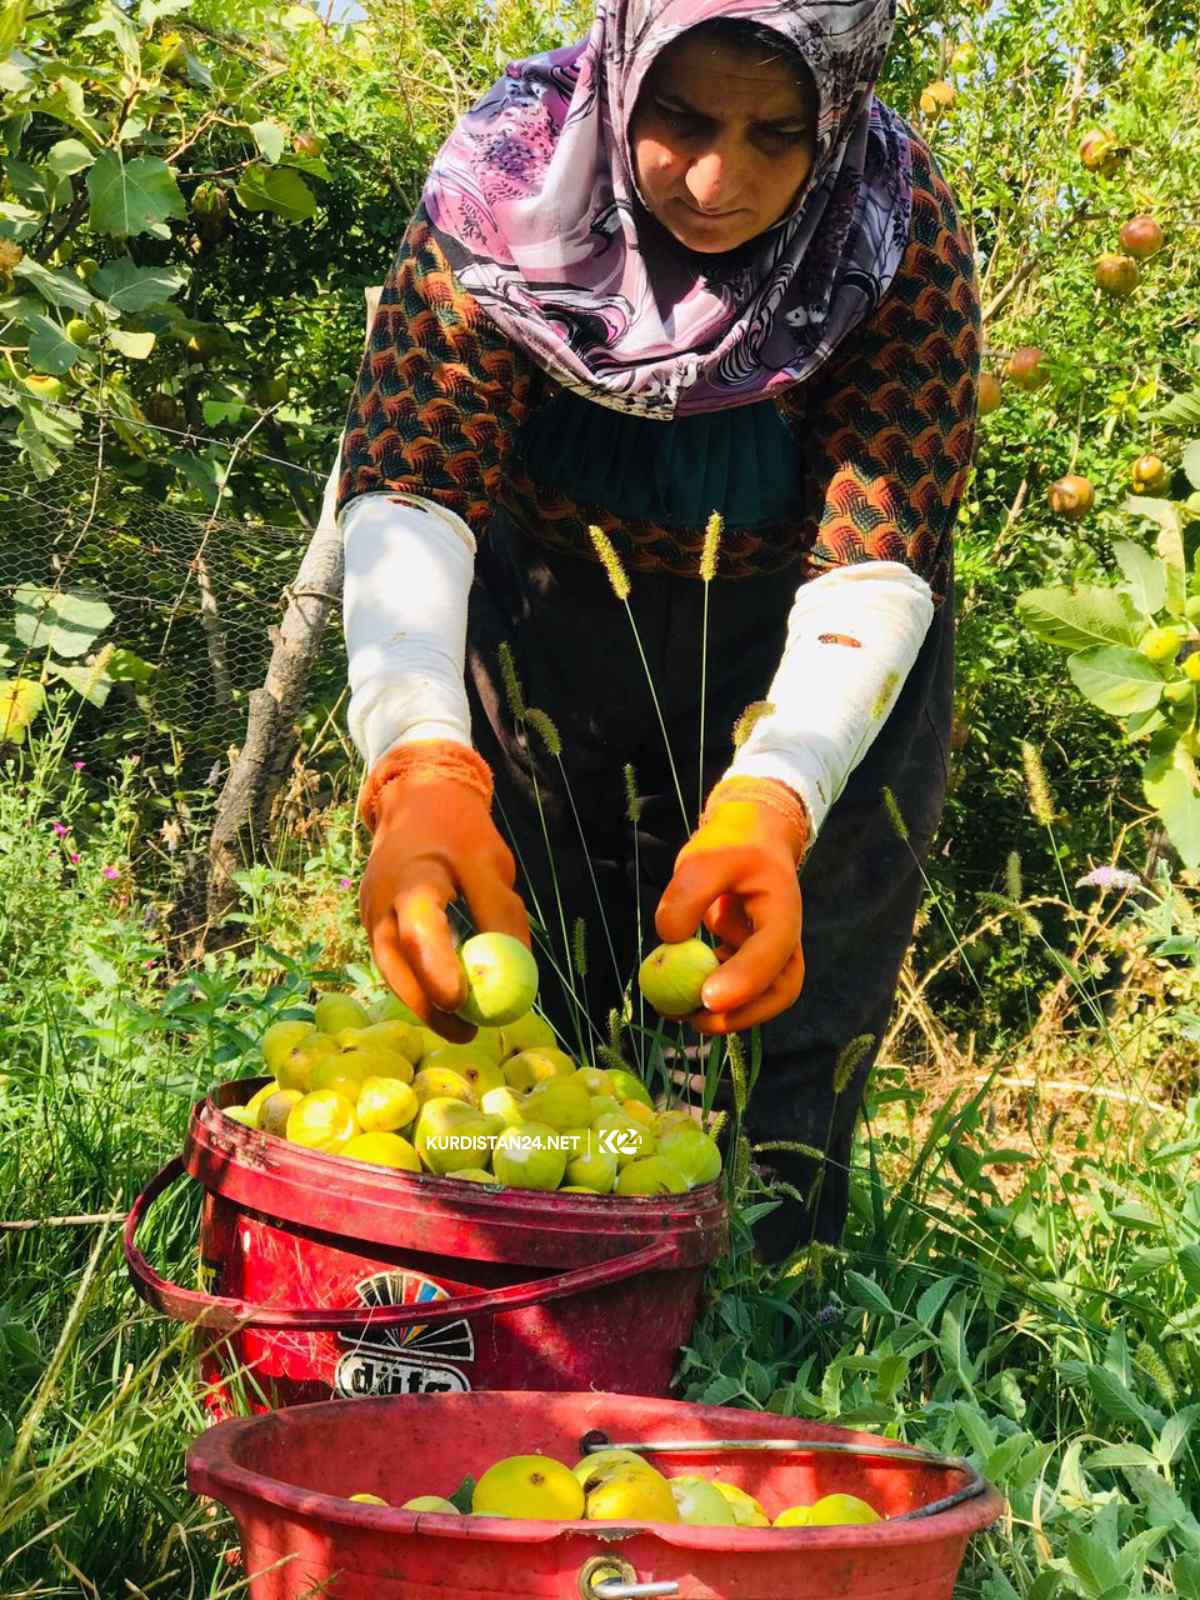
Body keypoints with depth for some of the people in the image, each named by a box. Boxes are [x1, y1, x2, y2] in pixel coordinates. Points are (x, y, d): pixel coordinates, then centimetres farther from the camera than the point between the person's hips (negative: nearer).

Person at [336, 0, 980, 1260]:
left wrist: (771, 807, -51)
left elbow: (878, 556, -32)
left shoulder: (903, 239, -26)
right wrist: (423, 768, -51)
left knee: (794, 1005, -2)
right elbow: (409, 485, -33)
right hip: (554, 615, 1)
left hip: (810, 663, 0)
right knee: (517, 983, 5)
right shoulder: (509, 183, -26)